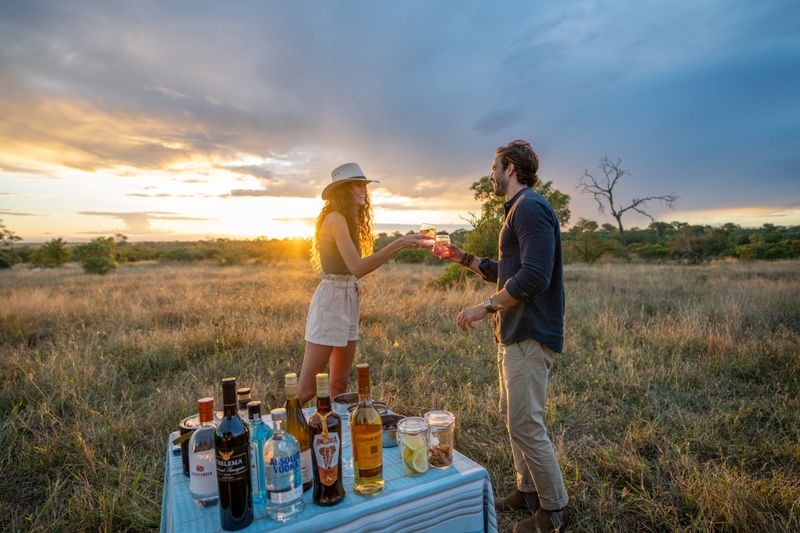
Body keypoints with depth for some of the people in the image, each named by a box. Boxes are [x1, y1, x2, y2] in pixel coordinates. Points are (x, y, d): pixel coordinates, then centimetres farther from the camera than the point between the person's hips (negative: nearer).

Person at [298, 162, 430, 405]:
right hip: (331, 300, -9)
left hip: (349, 301, 9)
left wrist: (355, 284, 5)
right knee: (306, 390, -4)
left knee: (340, 385, 13)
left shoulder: (349, 220, 16)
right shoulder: (335, 219, -13)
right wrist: (398, 244, -26)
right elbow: (357, 267, -25)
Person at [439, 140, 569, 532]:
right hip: (514, 334, 11)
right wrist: (464, 259, 20)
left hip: (530, 337, -10)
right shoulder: (518, 210, 19)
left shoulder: (530, 207, -14)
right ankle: (528, 492, 34)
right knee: (513, 416, 18)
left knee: (526, 426, -1)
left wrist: (485, 307, -20)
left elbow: (533, 276, -26)